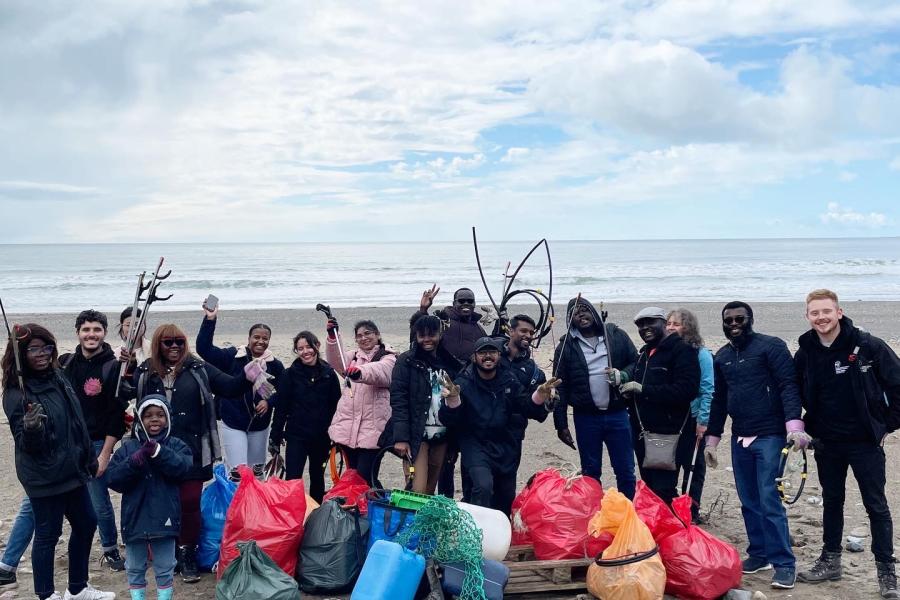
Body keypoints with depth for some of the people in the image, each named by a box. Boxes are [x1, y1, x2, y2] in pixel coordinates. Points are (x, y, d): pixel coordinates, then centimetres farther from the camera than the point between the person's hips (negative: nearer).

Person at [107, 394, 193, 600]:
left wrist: (158, 452, -30)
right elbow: (113, 479, -7)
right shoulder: (128, 447, 1)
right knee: (135, 568, 17)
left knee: (164, 569, 12)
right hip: (135, 518, 1)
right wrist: (134, 462, -23)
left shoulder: (176, 445, -1)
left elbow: (182, 468, -20)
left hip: (164, 518, -1)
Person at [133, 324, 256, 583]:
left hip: (191, 451, -1)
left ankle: (187, 555, 15)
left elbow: (229, 387, -1)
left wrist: (247, 376, -19)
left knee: (190, 503, 1)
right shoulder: (145, 373, 5)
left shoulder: (198, 369, 1)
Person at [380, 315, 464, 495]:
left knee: (430, 491, 10)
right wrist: (401, 437, -17)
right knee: (417, 492, -12)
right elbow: (398, 400, -8)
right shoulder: (406, 362, -2)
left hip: (441, 436, 4)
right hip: (416, 435, -4)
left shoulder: (450, 363, 10)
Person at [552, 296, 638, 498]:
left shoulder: (616, 336, 2)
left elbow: (636, 363, 7)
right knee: (590, 473, 11)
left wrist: (621, 376, -14)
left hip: (617, 414, 0)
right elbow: (560, 387, 0)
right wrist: (561, 425, -2)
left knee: (626, 472, 6)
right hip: (586, 418, 0)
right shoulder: (566, 346, 0)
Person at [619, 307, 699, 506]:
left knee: (663, 491, -10)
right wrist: (628, 389, 3)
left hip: (668, 435, -8)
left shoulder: (682, 351, -8)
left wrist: (643, 389, -20)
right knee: (649, 487, 14)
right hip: (643, 433, 8)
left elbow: (686, 390, -21)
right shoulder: (644, 353, 19)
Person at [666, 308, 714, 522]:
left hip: (692, 421, -5)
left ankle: (692, 510, 16)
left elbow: (708, 389, -11)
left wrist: (703, 420, -14)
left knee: (693, 466, 7)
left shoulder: (701, 354, -9)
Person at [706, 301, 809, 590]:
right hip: (740, 438, 6)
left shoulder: (771, 346, -5)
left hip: (769, 436, -6)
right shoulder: (722, 357, 14)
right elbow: (719, 400, 20)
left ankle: (784, 563, 0)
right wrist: (711, 439, 18)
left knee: (769, 502, -9)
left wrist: (794, 426, -25)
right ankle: (759, 554, 23)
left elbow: (788, 386, -13)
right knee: (749, 503, 11)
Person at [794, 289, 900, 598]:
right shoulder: (805, 353, -1)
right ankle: (830, 561, 26)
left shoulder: (868, 346, -13)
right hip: (827, 444, 4)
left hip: (865, 442, -4)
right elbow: (797, 394, 14)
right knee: (831, 501, 15)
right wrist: (809, 427, 7)